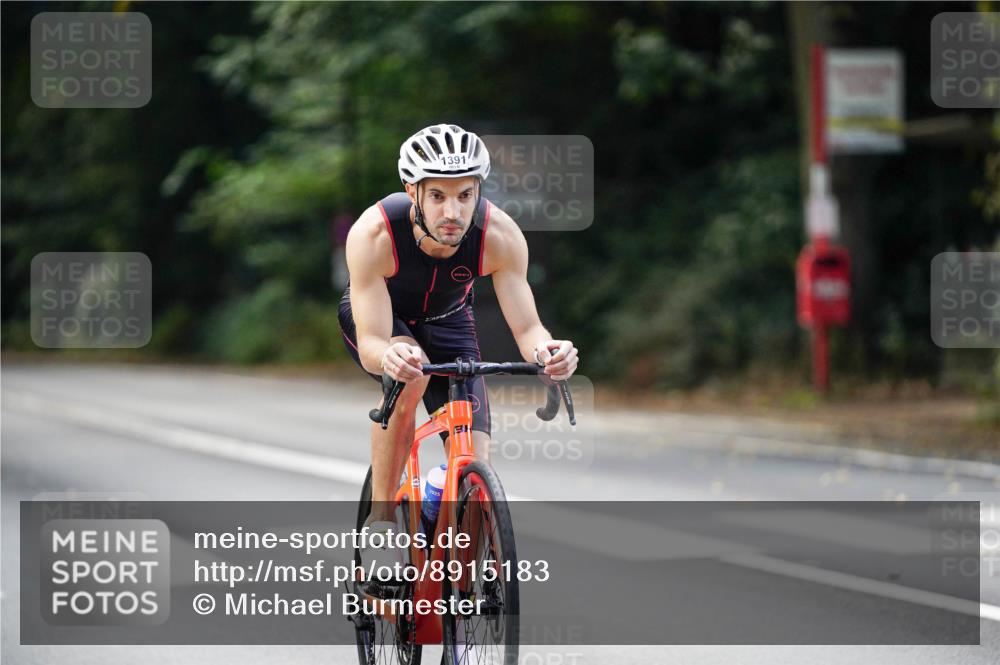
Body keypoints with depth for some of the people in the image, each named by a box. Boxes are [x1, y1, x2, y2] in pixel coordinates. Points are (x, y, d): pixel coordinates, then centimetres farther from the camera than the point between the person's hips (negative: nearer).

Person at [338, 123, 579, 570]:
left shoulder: (501, 236, -32)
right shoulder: (373, 234, -37)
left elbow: (526, 327, -29)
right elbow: (372, 344, -40)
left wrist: (545, 351, -52)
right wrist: (388, 357, -64)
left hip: (447, 322, 2)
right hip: (374, 317, -2)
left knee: (474, 465, -14)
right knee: (409, 376, -37)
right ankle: (380, 519, -21)